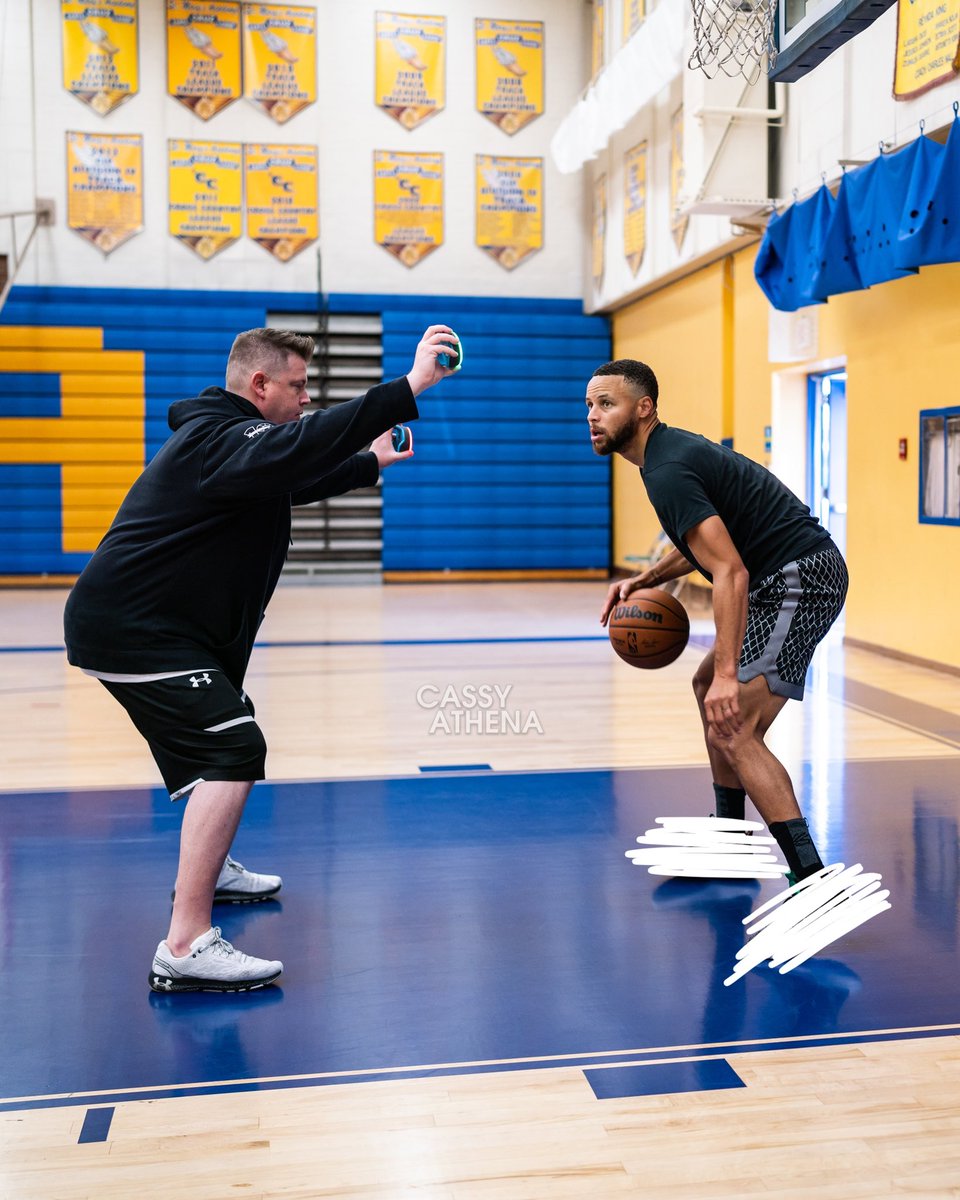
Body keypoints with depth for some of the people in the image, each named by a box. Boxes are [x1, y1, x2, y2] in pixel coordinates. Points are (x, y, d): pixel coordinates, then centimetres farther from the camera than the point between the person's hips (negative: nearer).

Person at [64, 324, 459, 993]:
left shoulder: (229, 441, 18)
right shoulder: (221, 438, -18)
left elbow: (293, 479, 36)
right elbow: (298, 448, -39)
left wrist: (370, 465, 42)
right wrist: (407, 389, -42)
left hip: (139, 623, 12)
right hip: (135, 630, -12)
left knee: (227, 736, 27)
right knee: (232, 750, -22)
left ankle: (208, 872, 47)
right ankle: (187, 949, -24)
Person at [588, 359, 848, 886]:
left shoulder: (668, 471, -18)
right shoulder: (674, 448, 14)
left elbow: (732, 573, -27)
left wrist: (728, 675, -32)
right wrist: (645, 579, 15)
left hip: (796, 579, -11)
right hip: (803, 572, 11)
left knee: (734, 731, -17)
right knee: (708, 684, 24)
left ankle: (811, 878, -18)